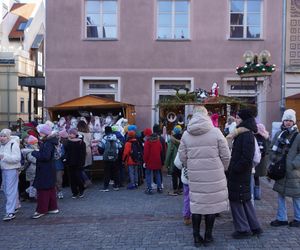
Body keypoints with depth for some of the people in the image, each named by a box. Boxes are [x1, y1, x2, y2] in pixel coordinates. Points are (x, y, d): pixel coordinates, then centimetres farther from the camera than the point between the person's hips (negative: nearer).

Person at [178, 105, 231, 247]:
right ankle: (208, 236, 19)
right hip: (214, 175, -2)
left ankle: (196, 237, 19)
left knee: (196, 203, 11)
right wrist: (222, 169, 12)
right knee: (212, 203, 9)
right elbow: (225, 155, -5)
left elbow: (182, 157, 4)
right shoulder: (215, 132, -6)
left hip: (194, 176, 2)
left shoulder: (186, 134, 2)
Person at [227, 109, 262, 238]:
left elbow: (247, 157, -23)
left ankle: (243, 229, 11)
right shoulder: (243, 134, 12)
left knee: (236, 200, 1)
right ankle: (254, 227, 26)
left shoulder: (247, 135, -18)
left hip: (239, 174, -10)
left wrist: (234, 169, -17)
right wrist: (232, 168, 12)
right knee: (245, 200, 16)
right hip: (241, 173, 10)